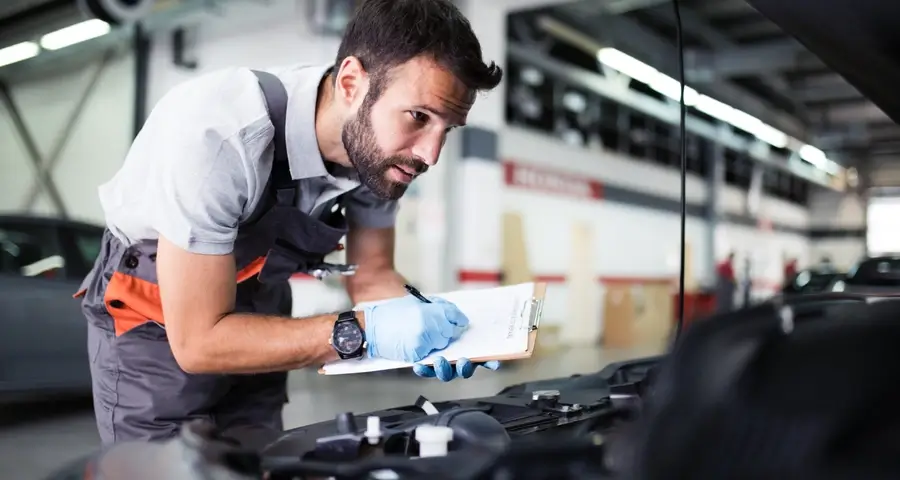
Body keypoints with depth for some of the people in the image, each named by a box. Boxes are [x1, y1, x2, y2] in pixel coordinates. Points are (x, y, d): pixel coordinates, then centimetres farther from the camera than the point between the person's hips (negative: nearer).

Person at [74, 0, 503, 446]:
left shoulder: (379, 146, -18)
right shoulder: (218, 134, -37)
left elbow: (370, 276, -5)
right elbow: (198, 342, -32)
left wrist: (417, 323, -26)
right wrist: (363, 332, -37)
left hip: (252, 320, 5)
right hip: (155, 331, -5)